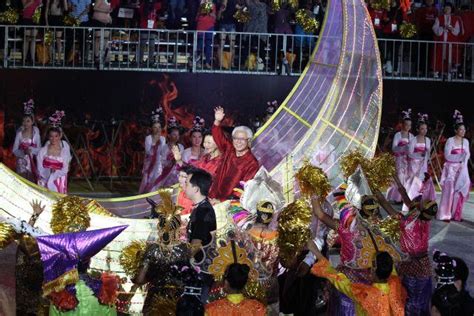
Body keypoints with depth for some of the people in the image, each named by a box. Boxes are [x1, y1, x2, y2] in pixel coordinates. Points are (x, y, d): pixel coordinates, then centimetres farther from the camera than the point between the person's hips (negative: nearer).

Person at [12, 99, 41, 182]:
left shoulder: (36, 133, -2)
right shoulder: (20, 133, -2)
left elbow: (39, 149, -1)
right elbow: (14, 150, -1)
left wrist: (30, 150, -19)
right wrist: (23, 152, -19)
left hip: (32, 162, 0)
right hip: (22, 162, 0)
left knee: (32, 181, -2)